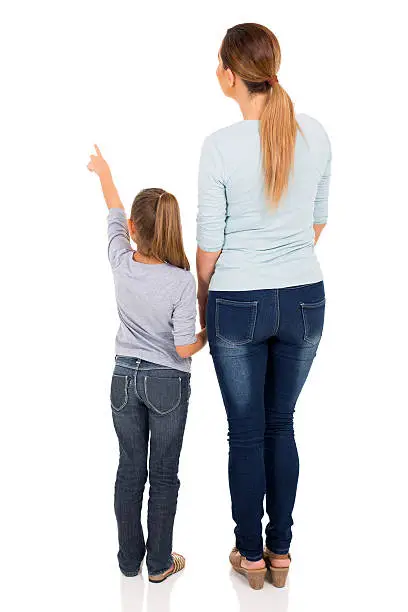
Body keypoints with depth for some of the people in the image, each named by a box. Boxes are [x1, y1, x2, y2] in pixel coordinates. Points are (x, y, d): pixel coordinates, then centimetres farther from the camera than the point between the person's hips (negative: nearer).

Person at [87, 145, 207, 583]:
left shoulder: (121, 263, -9)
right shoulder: (182, 281, -20)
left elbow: (115, 215, 10)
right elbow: (185, 349, -17)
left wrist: (103, 171, 28)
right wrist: (209, 333, 5)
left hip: (124, 378, 4)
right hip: (167, 383, -3)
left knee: (129, 469, 14)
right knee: (164, 475, 10)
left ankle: (129, 558, 27)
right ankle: (159, 563, 21)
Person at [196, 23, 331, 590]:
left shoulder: (221, 145, -15)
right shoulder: (315, 135, -3)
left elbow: (209, 244, -9)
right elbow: (318, 222, 9)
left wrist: (202, 301, 7)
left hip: (238, 306, -3)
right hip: (304, 302, 4)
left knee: (246, 433, 12)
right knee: (282, 426, 18)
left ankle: (251, 555, 27)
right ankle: (281, 552, 29)